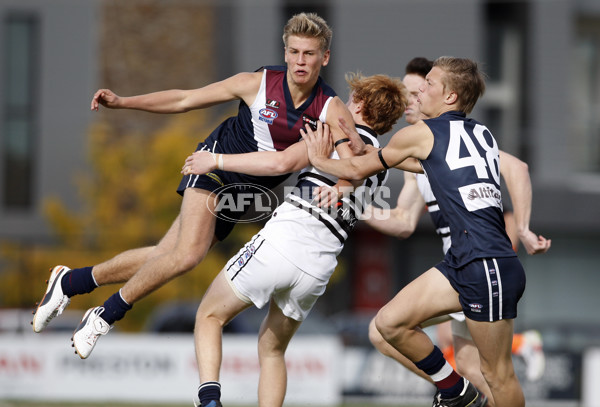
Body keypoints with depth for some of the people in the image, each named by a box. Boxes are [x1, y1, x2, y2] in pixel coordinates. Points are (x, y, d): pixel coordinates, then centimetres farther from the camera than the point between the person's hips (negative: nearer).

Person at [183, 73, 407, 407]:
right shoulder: (381, 168, 20)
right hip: (319, 267, 6)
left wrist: (216, 161, -2)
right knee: (272, 350, 23)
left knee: (210, 315, 10)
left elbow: (280, 162, -9)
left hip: (282, 241, -6)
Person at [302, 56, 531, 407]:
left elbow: (359, 170, 11)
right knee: (390, 323, 7)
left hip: (490, 269, -8)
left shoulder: (422, 133, -3)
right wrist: (364, 148, 36)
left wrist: (321, 160, 30)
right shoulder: (484, 134, 16)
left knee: (498, 375, -1)